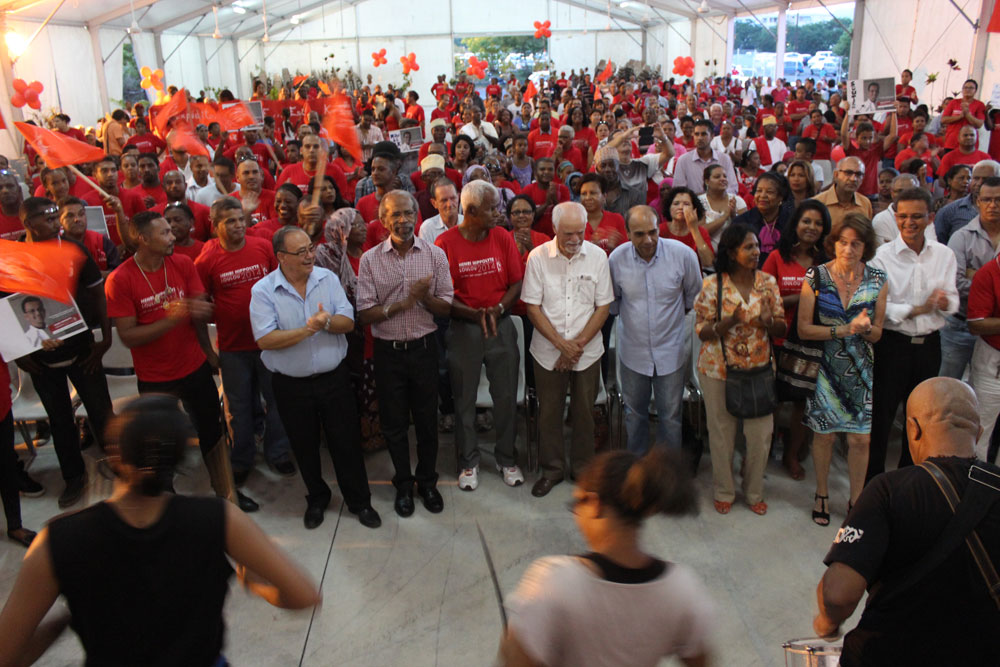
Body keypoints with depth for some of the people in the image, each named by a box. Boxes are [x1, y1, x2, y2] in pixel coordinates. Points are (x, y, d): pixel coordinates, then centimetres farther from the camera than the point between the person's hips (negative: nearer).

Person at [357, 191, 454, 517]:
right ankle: (403, 484, 31)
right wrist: (400, 305, -19)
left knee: (427, 419, 11)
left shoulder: (435, 254, -1)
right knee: (394, 422, 11)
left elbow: (445, 308, 0)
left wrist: (425, 296, -20)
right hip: (389, 352, 0)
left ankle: (427, 481, 32)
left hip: (425, 347, 0)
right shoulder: (370, 260, -3)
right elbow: (364, 314, -6)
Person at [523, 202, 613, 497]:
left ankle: (583, 467, 31)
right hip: (548, 351, -1)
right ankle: (552, 469, 28)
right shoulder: (538, 257, -7)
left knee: (584, 412, 11)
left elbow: (603, 307, -2)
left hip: (587, 351, 1)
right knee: (549, 412, 10)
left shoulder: (597, 256, -4)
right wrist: (562, 344, -14)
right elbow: (533, 308, -7)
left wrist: (578, 344, -12)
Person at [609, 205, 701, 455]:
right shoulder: (617, 258, -12)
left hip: (672, 351, -1)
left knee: (670, 416, 9)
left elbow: (695, 296, 4)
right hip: (633, 352, 1)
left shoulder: (682, 253, -15)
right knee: (634, 414, 17)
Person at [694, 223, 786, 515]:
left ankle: (754, 491, 29)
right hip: (718, 369, -2)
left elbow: (781, 328, 5)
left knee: (760, 433, 6)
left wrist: (768, 322, -19)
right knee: (722, 433, 8)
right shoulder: (712, 285, -7)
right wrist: (729, 322, -25)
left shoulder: (768, 282, 2)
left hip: (759, 368, 3)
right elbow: (701, 331, -7)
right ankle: (723, 492, 28)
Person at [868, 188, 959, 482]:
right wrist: (917, 308, -22)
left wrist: (945, 302, -17)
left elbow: (953, 303, 5)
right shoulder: (883, 255, -9)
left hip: (929, 345, 4)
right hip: (892, 344, -4)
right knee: (881, 416, 4)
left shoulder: (944, 255, 4)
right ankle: (872, 482, 19)